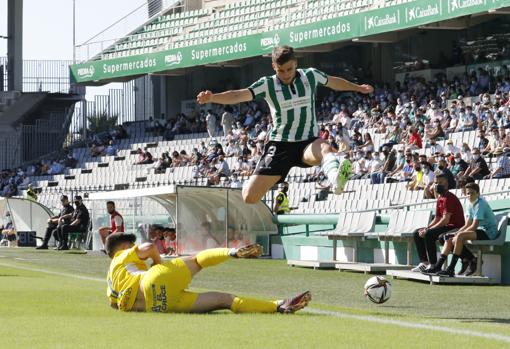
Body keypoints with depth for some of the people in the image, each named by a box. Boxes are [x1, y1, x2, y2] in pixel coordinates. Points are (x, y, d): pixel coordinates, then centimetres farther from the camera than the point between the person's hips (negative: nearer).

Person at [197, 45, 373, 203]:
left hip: (308, 143, 0)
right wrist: (212, 97, -37)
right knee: (250, 197, -9)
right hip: (279, 145, 0)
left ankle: (336, 179, -69)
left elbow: (334, 82, 23)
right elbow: (239, 95, -19)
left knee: (324, 149, -39)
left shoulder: (310, 76, 2)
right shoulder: (267, 85, -6)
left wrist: (358, 88, 38)